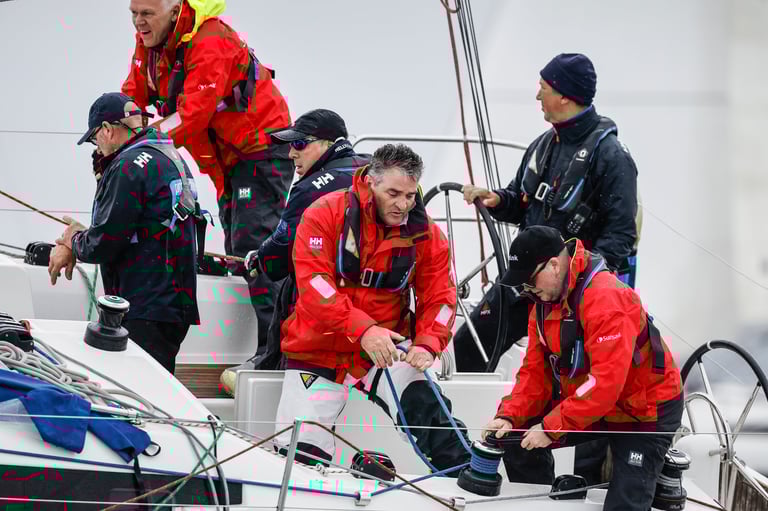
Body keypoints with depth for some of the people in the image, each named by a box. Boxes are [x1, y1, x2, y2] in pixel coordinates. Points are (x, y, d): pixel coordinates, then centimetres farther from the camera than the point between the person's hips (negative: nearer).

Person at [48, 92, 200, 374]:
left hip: (146, 313, -10)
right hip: (176, 304, 10)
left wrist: (75, 242, 8)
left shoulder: (129, 166, -12)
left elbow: (104, 243, -14)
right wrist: (74, 246, 16)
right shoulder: (172, 157, 18)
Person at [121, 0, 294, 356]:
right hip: (227, 159, 10)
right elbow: (132, 98, 4)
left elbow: (194, 113, -33)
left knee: (253, 247, -19)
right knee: (237, 250, 11)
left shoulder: (210, 42, -27)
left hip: (262, 149, -10)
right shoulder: (149, 41, 1)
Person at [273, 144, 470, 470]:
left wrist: (427, 345, -22)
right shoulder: (326, 214, -13)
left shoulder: (425, 234, -3)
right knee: (299, 454, -5)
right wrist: (362, 329, -34)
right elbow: (313, 283, -22)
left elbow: (439, 296, -1)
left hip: (387, 351, 1)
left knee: (427, 410, -25)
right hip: (320, 350, -1)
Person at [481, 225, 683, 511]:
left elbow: (606, 381, -34)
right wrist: (509, 417, -14)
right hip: (584, 400, 8)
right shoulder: (545, 299, -2)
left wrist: (551, 427, -32)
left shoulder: (606, 299, -30)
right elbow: (535, 370, 2)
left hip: (644, 410, -8)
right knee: (517, 441, 1)